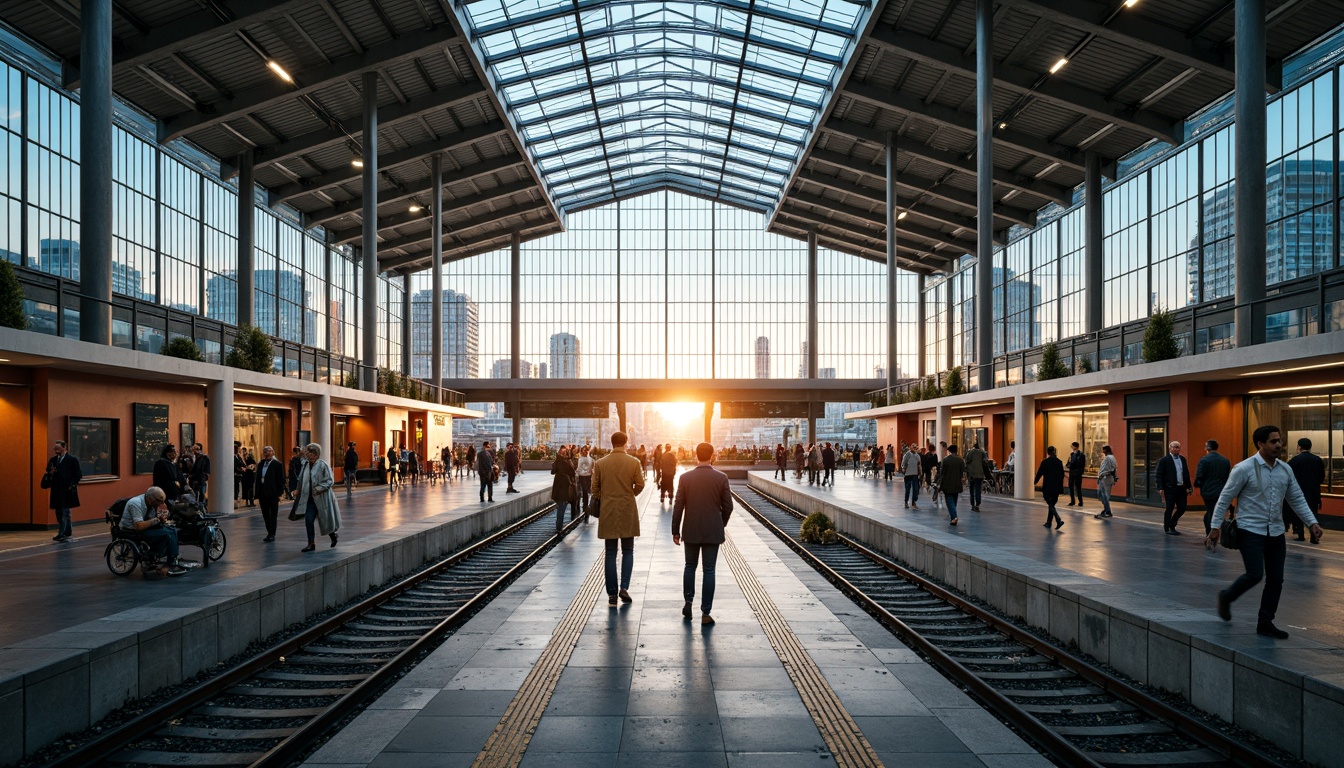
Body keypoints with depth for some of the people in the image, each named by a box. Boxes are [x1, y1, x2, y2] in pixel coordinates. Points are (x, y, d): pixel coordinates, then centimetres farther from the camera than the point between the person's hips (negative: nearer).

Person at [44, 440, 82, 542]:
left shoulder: (72, 460, -3)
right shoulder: (52, 460, 13)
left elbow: (78, 474, -4)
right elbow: (48, 474, 18)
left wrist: (71, 485, -11)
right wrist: (50, 473, -4)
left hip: (67, 491, -6)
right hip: (56, 491, 6)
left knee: (65, 513, -7)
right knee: (59, 514, 10)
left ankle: (62, 534, -9)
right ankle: (67, 534, 18)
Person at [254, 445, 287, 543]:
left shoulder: (277, 464, -6)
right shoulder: (261, 464, 11)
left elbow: (281, 480, -8)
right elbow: (258, 479, 12)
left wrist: (280, 493, -14)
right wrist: (257, 492, 6)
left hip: (273, 494, -6)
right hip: (263, 493, 6)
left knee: (273, 514, 0)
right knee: (265, 514, 11)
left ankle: (272, 534, 3)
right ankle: (269, 533, 21)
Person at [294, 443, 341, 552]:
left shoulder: (322, 465, -13)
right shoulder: (306, 465, 5)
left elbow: (330, 481, -15)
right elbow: (301, 480, 18)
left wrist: (318, 489, -23)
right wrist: (299, 491, 10)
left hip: (321, 498, -5)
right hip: (310, 499, 5)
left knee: (325, 520, 8)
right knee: (308, 521, -2)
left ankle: (333, 536, 35)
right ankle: (311, 544, 6)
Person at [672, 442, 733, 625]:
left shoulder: (685, 478, -5)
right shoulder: (721, 478, -7)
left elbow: (678, 506, -3)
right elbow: (728, 507, -3)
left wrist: (675, 531, 6)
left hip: (691, 531, 1)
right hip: (713, 532, -1)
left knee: (690, 566, 20)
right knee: (708, 571, 4)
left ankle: (688, 603, 20)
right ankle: (705, 613, 6)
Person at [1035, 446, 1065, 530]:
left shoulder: (1045, 462, -11)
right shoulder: (1059, 462, 4)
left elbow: (1040, 473, -5)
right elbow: (1062, 475, 8)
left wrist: (1035, 481, 13)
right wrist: (1060, 485, 17)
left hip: (1048, 487, -5)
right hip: (1057, 487, 5)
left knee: (1051, 504, -3)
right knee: (1052, 504, 16)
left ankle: (1059, 520, -20)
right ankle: (1049, 522, 23)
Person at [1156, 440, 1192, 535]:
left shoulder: (1182, 459, 12)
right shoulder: (1164, 460, -7)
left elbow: (1186, 473, 15)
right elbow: (1159, 475, -9)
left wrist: (1188, 487, 11)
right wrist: (1161, 489, -14)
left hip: (1182, 488, 6)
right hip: (1170, 489, -6)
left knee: (1182, 509, 6)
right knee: (1169, 509, 2)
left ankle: (1172, 525, 25)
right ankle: (1167, 528, 14)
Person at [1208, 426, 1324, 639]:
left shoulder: (1285, 469, 5)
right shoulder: (1244, 469, -13)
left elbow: (1297, 499, 12)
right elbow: (1225, 498, -9)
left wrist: (1312, 522, 1)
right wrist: (1215, 527, -10)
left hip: (1276, 533, 6)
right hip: (1250, 531, -6)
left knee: (1276, 579, 6)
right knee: (1255, 574, -14)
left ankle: (1265, 623, 17)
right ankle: (1226, 597, 14)